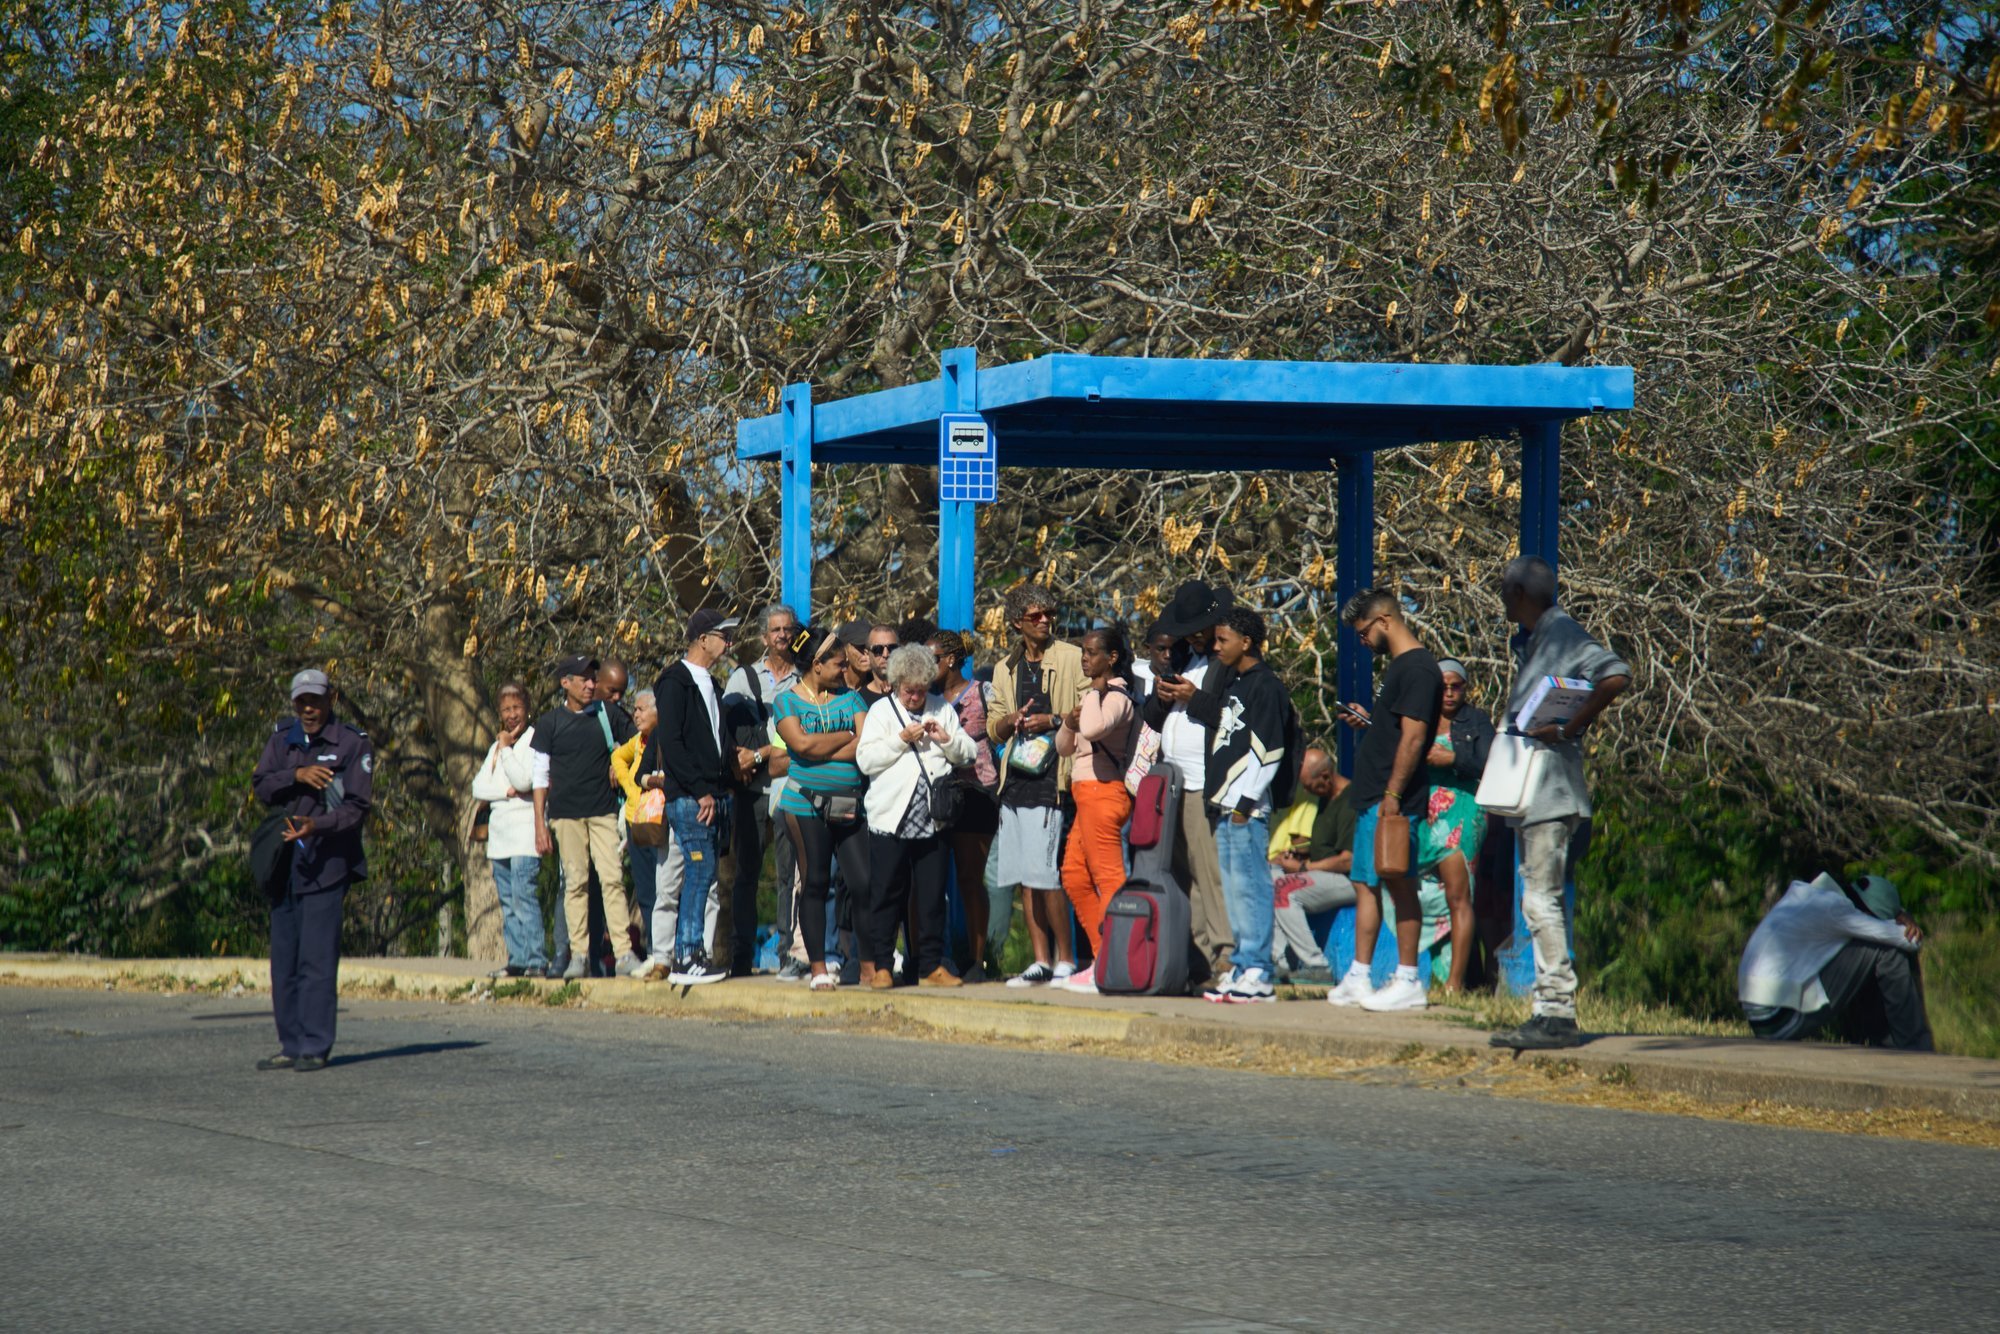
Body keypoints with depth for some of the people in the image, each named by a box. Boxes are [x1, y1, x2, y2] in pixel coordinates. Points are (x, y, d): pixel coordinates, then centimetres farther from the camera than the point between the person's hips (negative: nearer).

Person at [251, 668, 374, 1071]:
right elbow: (260, 786, 2)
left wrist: (317, 826, -24)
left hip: (327, 864, -6)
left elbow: (357, 806, -8)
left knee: (317, 958, -10)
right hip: (284, 861, 6)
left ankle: (316, 1048, -8)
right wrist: (297, 775, -16)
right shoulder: (282, 740, 14)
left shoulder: (353, 744, -1)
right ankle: (291, 1046, 12)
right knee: (284, 958, 7)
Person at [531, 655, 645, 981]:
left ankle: (625, 954, -11)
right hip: (566, 814, -1)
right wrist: (540, 824, 0)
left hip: (603, 812, 1)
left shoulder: (609, 716, 8)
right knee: (575, 883, -1)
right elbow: (541, 777, 5)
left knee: (612, 878, -8)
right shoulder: (549, 723, 5)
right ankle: (579, 955, 2)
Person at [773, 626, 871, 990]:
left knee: (865, 882, -5)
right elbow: (801, 743, -13)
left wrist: (823, 751, -11)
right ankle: (818, 966, 8)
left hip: (850, 805, 3)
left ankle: (870, 966, -1)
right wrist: (847, 736, -3)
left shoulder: (849, 698, 13)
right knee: (815, 884, 0)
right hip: (807, 805, -3)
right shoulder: (788, 701, 3)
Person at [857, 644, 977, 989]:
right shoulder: (880, 711, 6)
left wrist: (946, 740, -4)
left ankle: (931, 966, 10)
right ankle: (882, 966, 6)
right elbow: (865, 759, -4)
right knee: (886, 895, 0)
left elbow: (967, 754, 14)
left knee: (932, 896, 4)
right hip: (890, 818, -2)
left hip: (931, 820, 2)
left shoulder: (942, 711, 15)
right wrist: (902, 740, -11)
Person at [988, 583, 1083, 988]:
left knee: (1044, 873, -13)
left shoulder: (1072, 659, 0)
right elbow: (993, 728, 21)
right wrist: (1011, 721, 0)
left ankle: (1065, 958, -5)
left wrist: (1053, 721, -15)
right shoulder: (1005, 669, 18)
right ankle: (1040, 960, 10)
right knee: (1025, 877, 6)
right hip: (1016, 777, 7)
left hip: (1052, 776, -7)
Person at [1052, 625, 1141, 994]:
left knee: (1109, 878, -10)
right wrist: (1067, 723, 0)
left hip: (1103, 793, -11)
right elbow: (1064, 748, 21)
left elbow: (1092, 729, -33)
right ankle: (1102, 960, 15)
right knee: (1075, 877, 12)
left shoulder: (1116, 697, -11)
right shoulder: (1093, 694, 18)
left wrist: (1095, 691, -18)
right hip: (1086, 794, 11)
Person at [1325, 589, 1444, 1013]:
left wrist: (1393, 794, -22)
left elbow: (1414, 737, -20)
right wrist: (1368, 720, 11)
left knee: (1399, 884, -6)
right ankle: (1358, 978, 13)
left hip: (1395, 801, -10)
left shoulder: (1418, 668, -14)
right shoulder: (1399, 666, 18)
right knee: (1366, 884, 10)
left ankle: (1409, 982, -2)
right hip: (1373, 799, 10)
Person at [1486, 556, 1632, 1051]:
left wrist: (1567, 729, -22)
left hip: (1552, 790, -10)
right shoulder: (1529, 643, 20)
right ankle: (1548, 1011, 12)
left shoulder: (1562, 635, -9)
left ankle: (1558, 1014, -13)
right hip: (1527, 793, 10)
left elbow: (1616, 676, -23)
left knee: (1542, 901, -12)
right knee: (1539, 903, 10)